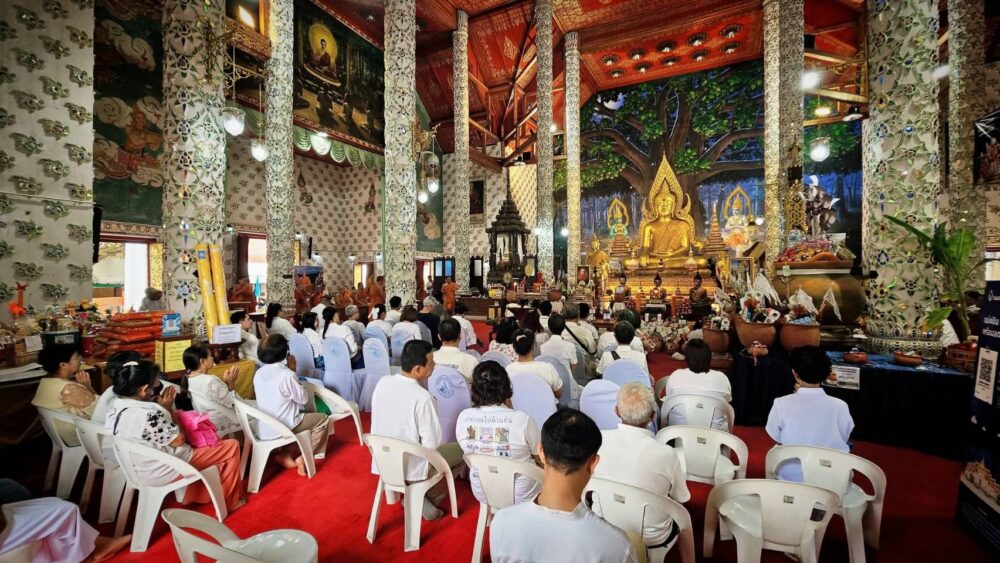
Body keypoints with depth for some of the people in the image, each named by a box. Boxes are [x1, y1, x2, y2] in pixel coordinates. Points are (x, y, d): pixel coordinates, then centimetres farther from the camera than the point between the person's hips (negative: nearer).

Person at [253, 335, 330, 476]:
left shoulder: (258, 373, -1)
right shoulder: (286, 375, -22)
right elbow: (303, 399, -10)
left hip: (264, 428, 7)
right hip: (283, 426, -7)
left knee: (303, 415, 32)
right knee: (323, 419, 9)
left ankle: (284, 454, 20)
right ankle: (303, 458, 1)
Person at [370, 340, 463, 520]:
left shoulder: (382, 382, -9)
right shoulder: (423, 397, -28)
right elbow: (432, 444, -21)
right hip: (410, 468, -6)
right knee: (460, 449, 15)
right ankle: (426, 500, 16)